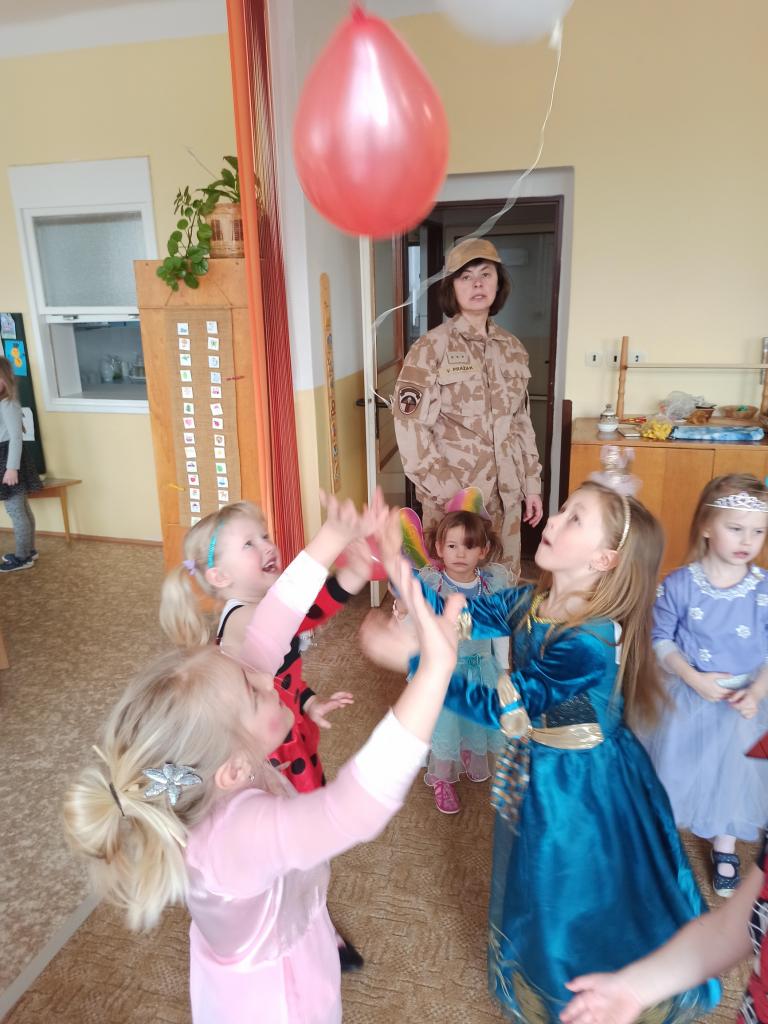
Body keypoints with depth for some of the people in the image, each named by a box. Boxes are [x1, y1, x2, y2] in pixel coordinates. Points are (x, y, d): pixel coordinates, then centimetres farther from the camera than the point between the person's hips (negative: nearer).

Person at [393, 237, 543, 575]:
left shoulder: (512, 348, 8)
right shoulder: (432, 347, -10)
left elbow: (521, 422, 14)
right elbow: (410, 427, -15)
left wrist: (532, 483, 11)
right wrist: (449, 493, -17)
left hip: (505, 492, 5)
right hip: (452, 492, -5)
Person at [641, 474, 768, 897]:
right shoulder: (677, 584, -16)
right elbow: (661, 639, -9)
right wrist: (694, 679, -19)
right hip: (685, 695, -1)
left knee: (732, 771, 18)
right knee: (674, 765, 17)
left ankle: (724, 846, 46)